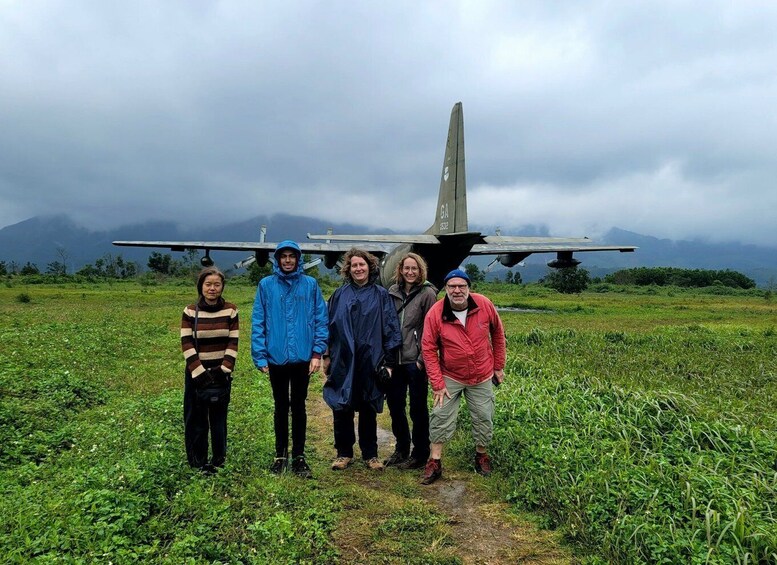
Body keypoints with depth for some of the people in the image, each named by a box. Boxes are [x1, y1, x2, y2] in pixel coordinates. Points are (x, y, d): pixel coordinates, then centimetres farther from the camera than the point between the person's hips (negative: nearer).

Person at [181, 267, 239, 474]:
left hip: (221, 373, 0)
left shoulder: (231, 310, -2)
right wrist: (200, 373, -14)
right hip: (197, 373, 0)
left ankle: (219, 460, 20)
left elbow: (233, 343, -4)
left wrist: (223, 371, -12)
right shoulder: (190, 311, -3)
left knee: (219, 417, 6)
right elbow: (186, 345, -7)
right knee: (196, 418, 6)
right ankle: (198, 462, 18)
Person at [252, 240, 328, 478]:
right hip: (276, 358, 0)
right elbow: (258, 322, -1)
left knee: (298, 407, 11)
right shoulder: (266, 285, -1)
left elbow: (321, 319, -1)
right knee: (281, 407, 13)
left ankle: (299, 456, 22)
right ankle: (280, 455, 27)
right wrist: (260, 356, -6)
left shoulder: (310, 285, -1)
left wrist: (317, 352, -7)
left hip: (302, 358, 0)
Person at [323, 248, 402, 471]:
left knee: (368, 411, 9)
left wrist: (389, 361, -3)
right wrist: (326, 355, 6)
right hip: (342, 362, 1)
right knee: (341, 410, 6)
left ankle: (370, 455, 23)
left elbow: (390, 328, 0)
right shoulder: (340, 294, 7)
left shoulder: (381, 295, 2)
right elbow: (329, 325, 9)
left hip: (370, 362, -1)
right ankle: (344, 453, 22)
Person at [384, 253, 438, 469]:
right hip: (394, 360, 5)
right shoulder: (392, 292, 7)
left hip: (415, 361, -5)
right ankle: (401, 449, 32)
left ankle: (420, 454, 20)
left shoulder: (428, 293, -6)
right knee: (394, 404, 14)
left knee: (418, 407, 6)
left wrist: (422, 358, -11)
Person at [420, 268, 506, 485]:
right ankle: (435, 462, 12)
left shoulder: (484, 305, -15)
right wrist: (437, 383, -13)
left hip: (482, 377, 2)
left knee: (484, 419, 11)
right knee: (441, 417, -3)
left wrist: (499, 366, 5)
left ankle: (481, 455, 35)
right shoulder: (435, 313, -19)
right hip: (450, 377, -1)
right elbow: (428, 349, -13)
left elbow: (498, 333, 1)